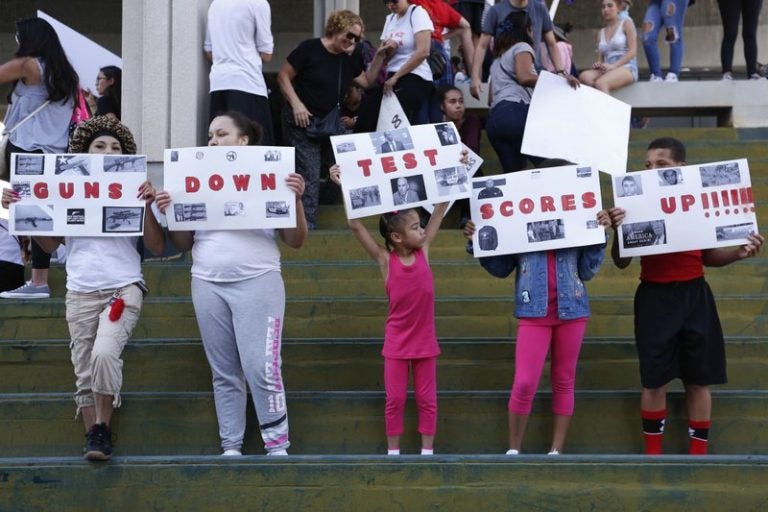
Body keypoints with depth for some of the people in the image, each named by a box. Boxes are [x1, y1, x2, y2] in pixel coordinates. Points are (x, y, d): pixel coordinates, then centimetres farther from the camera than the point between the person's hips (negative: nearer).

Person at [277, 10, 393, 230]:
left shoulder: (348, 59, 7)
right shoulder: (309, 49, -13)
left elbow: (366, 81, 14)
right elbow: (283, 76, -10)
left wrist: (380, 56, 3)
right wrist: (296, 104, -20)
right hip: (301, 122, -7)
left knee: (313, 175, 10)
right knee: (309, 176, -15)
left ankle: (306, 226, 16)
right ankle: (306, 228, -16)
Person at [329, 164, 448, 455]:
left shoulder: (424, 251, -3)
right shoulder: (385, 260, -9)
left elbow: (440, 210, -2)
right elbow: (356, 226, -13)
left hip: (424, 340, 2)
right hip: (396, 342, -2)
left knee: (427, 398, 8)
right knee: (395, 399, 5)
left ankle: (427, 450, 16)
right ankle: (393, 451, 15)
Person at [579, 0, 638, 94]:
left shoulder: (626, 24, 8)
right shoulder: (601, 32, 22)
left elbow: (632, 51, -3)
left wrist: (613, 66, -16)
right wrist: (598, 64, -6)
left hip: (627, 68, -5)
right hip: (607, 70, 5)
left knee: (600, 83, -37)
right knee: (584, 76, -30)